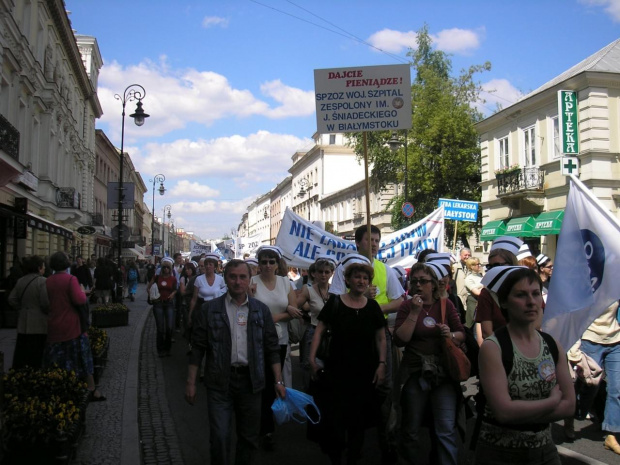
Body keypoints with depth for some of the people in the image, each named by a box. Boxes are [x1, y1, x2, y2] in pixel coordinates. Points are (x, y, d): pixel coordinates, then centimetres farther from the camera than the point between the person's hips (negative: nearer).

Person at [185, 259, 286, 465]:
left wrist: (278, 381, 4)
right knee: (220, 437, -2)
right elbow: (198, 348, 1)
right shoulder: (209, 309, -1)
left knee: (249, 437, 13)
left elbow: (272, 348, 7)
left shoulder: (261, 310, 5)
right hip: (220, 382, -2)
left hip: (250, 381, 2)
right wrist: (190, 382, -1)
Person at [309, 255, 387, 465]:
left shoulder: (372, 306, 3)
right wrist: (312, 358, -11)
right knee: (333, 418, -2)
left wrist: (381, 364, -1)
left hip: (365, 372, 2)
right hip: (337, 370, -2)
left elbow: (380, 338, 7)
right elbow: (319, 331, -3)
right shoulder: (335, 303, -5)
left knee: (358, 420, 11)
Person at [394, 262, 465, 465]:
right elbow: (400, 340, -12)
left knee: (447, 429, -7)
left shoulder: (445, 304, 2)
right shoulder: (406, 307, 0)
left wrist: (451, 335, -16)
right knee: (411, 428, 12)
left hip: (444, 372, 0)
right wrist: (414, 312, -17)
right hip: (415, 373, 0)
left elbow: (462, 335, 5)